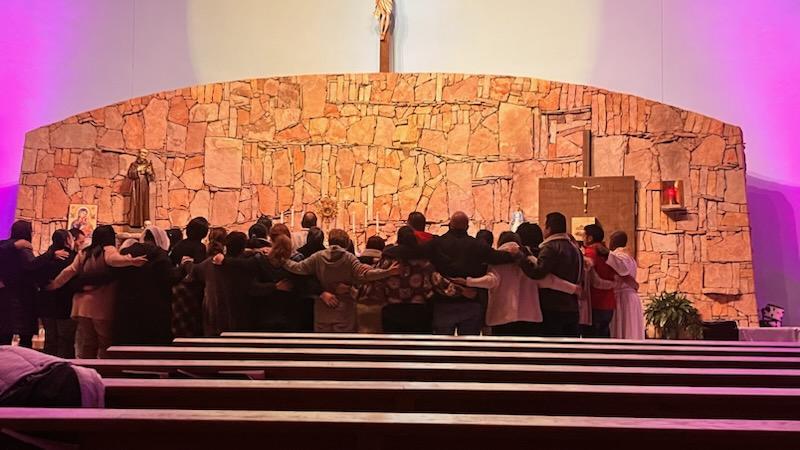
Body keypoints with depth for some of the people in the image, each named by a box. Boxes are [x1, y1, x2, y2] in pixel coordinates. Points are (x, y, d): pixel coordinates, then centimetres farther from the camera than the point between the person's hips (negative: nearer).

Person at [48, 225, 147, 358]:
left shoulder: (83, 253, 12)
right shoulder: (108, 250, -5)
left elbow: (69, 271, 13)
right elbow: (114, 259, -26)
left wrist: (53, 285, 26)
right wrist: (131, 261, -44)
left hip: (83, 305, 6)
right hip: (103, 306, -6)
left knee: (87, 344, 12)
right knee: (106, 343, -1)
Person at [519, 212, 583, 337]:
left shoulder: (550, 247, -13)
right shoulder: (574, 249, 15)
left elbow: (537, 272, -28)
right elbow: (580, 279, 20)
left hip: (552, 309, -8)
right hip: (572, 308, 8)